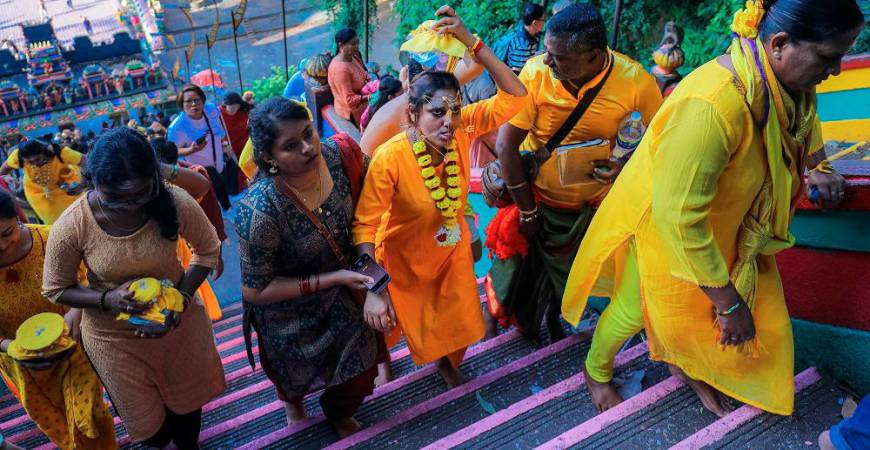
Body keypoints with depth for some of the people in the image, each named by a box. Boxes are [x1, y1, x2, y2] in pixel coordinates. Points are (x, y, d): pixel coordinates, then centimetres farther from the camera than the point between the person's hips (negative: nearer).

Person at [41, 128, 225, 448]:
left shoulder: (177, 202, -26)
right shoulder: (71, 227, -26)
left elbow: (208, 250, -8)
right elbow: (55, 290, -9)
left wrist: (183, 296, -22)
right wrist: (109, 299, -27)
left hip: (179, 320, 1)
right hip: (114, 336, 0)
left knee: (188, 402, 25)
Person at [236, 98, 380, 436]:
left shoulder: (336, 154, -23)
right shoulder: (260, 212, -38)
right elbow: (255, 291, -25)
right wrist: (331, 279, -27)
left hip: (341, 295, 4)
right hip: (291, 314, -4)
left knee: (362, 373, 20)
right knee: (300, 377, 26)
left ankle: (338, 412, 57)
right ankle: (291, 398, 67)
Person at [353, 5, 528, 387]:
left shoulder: (462, 130, -23)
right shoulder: (389, 159, -34)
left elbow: (514, 97, -29)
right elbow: (365, 226, -31)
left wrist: (471, 43, -38)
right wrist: (373, 290, -37)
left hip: (451, 250, 3)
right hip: (403, 258, -3)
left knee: (457, 324, 21)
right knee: (387, 322, 24)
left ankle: (447, 364, 56)